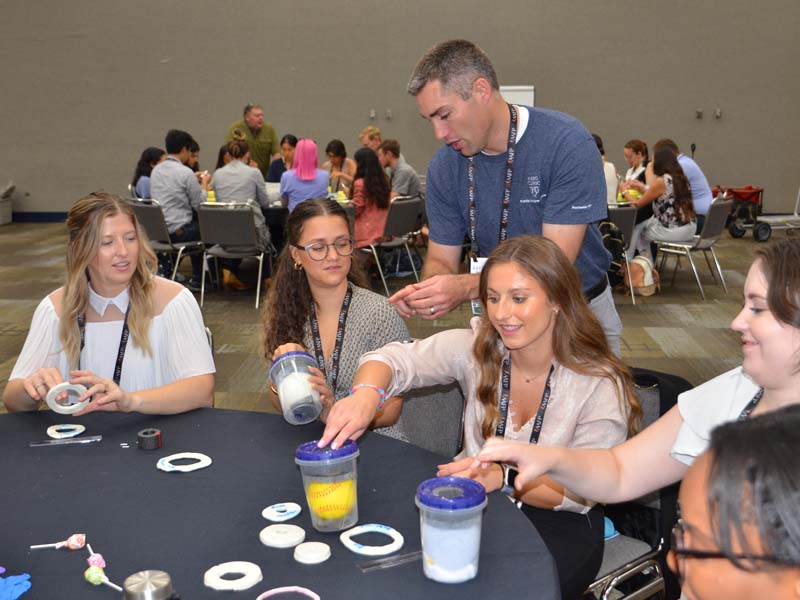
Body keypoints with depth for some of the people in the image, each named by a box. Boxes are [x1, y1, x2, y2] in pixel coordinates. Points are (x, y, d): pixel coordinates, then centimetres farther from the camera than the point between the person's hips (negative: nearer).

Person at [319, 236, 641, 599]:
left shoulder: (601, 384, -14)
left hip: (559, 524, -2)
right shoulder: (476, 348, -6)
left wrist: (504, 476, -31)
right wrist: (365, 393, -36)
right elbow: (395, 360, -11)